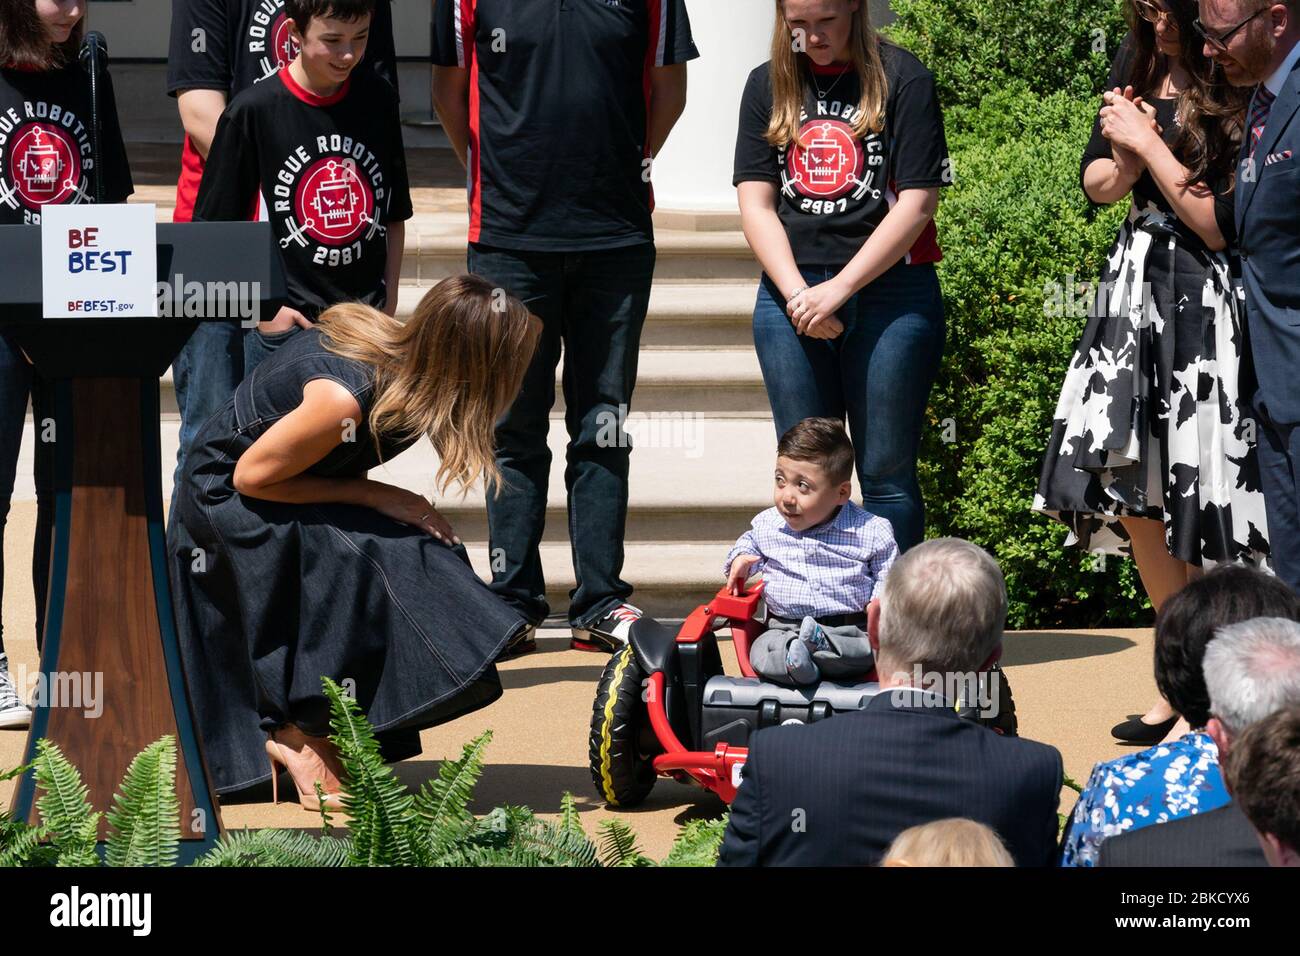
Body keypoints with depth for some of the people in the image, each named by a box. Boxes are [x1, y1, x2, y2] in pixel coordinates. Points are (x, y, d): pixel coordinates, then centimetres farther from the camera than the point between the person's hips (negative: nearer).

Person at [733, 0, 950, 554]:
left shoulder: (901, 79, -2)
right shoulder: (768, 87, 10)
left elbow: (917, 203, -8)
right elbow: (756, 202, 5)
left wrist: (839, 288, -12)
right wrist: (797, 293, -9)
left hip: (889, 293, -4)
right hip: (792, 295, 4)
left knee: (886, 472, -2)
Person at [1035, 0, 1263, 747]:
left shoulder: (1240, 92, -16)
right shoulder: (1139, 65, 8)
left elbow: (1222, 226, -18)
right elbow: (1098, 185, 15)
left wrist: (1147, 143, -13)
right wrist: (1127, 159, -8)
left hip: (1208, 309, -8)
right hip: (1137, 291, 8)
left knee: (1197, 495, -5)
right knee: (1135, 494, 10)